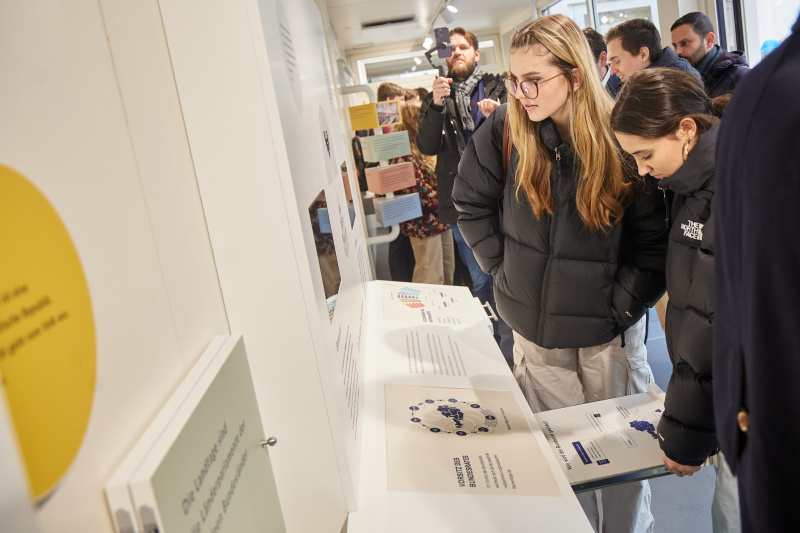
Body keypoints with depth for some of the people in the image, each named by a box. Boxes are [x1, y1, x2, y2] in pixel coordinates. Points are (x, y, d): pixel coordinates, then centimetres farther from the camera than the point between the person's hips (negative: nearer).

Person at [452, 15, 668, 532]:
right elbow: (471, 202, 6)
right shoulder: (508, 128, -8)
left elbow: (655, 240, -9)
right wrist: (505, 266, 1)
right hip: (535, 331, 2)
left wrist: (621, 303, -12)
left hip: (609, 335, -2)